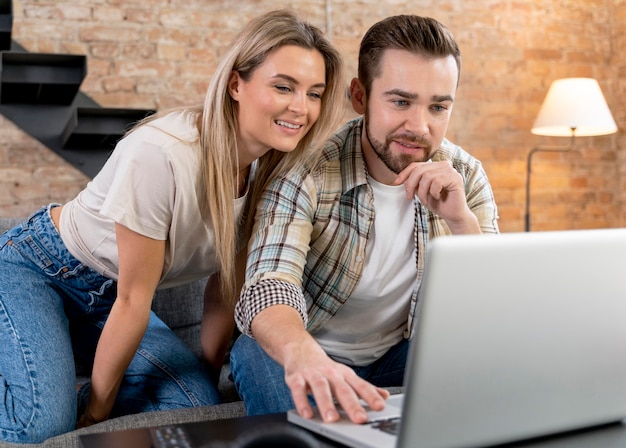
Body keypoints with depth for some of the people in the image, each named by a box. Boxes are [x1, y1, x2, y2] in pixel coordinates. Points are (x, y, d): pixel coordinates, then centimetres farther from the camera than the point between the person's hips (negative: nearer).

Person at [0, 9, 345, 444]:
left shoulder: (276, 168, -12)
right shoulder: (161, 155, -33)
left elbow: (226, 285, -2)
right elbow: (133, 301, -24)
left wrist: (207, 375, 5)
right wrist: (96, 412, -11)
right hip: (36, 268, -6)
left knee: (199, 401, -9)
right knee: (43, 424, -26)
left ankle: (64, 396, 9)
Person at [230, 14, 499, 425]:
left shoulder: (465, 177, -9)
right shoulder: (307, 173, -21)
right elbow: (269, 290, -36)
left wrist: (461, 220, -32)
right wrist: (303, 355, -59)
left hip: (399, 355, 4)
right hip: (310, 355, -3)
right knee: (257, 352, -34)